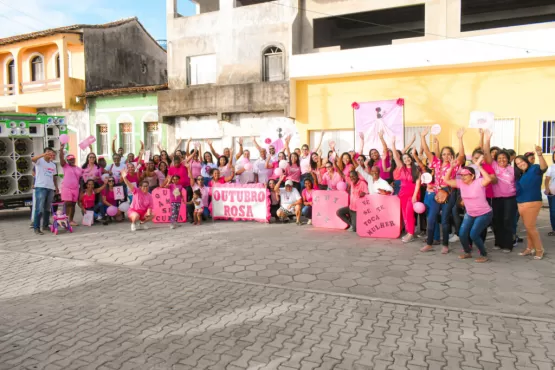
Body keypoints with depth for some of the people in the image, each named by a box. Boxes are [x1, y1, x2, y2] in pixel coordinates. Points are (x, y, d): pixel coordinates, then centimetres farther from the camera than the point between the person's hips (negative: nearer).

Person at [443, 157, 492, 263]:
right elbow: (447, 180, -3)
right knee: (462, 234, 0)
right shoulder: (461, 183, -4)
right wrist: (451, 167, -14)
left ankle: (484, 254, 7)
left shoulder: (479, 182, -19)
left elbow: (488, 179, -40)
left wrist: (479, 166, -35)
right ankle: (468, 252, 27)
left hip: (484, 214, -6)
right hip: (470, 214, 6)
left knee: (473, 234, -16)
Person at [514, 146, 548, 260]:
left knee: (530, 226, -6)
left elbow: (544, 167, -30)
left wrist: (539, 154, -46)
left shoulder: (535, 169, -7)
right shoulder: (520, 174, 14)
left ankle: (539, 249, 8)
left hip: (532, 203, -7)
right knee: (528, 227, 14)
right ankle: (530, 248, 22)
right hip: (521, 204, 8)